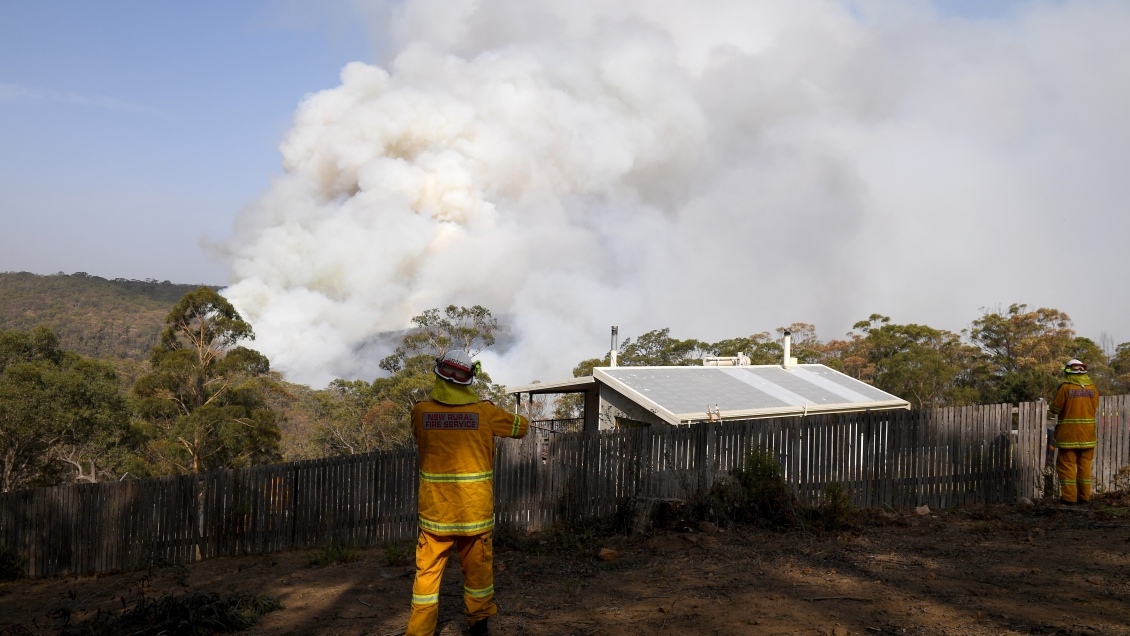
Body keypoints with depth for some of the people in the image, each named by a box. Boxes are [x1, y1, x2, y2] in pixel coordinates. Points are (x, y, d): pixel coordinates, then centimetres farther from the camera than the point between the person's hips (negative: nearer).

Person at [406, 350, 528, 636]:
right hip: (475, 511, 0)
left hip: (435, 512, 1)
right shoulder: (485, 412, -8)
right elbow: (522, 426, 6)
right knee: (477, 566, 16)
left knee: (428, 571, 10)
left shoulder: (421, 412, -6)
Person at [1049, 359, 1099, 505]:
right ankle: (1084, 496, 15)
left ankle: (1069, 497, -1)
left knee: (1067, 465, 2)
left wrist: (1050, 410, 14)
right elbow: (1095, 409, 9)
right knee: (1084, 465, 12)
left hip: (1069, 434, -4)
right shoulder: (1092, 388, 2)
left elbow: (1055, 409, -8)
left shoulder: (1065, 388, -11)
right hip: (1087, 433, 4)